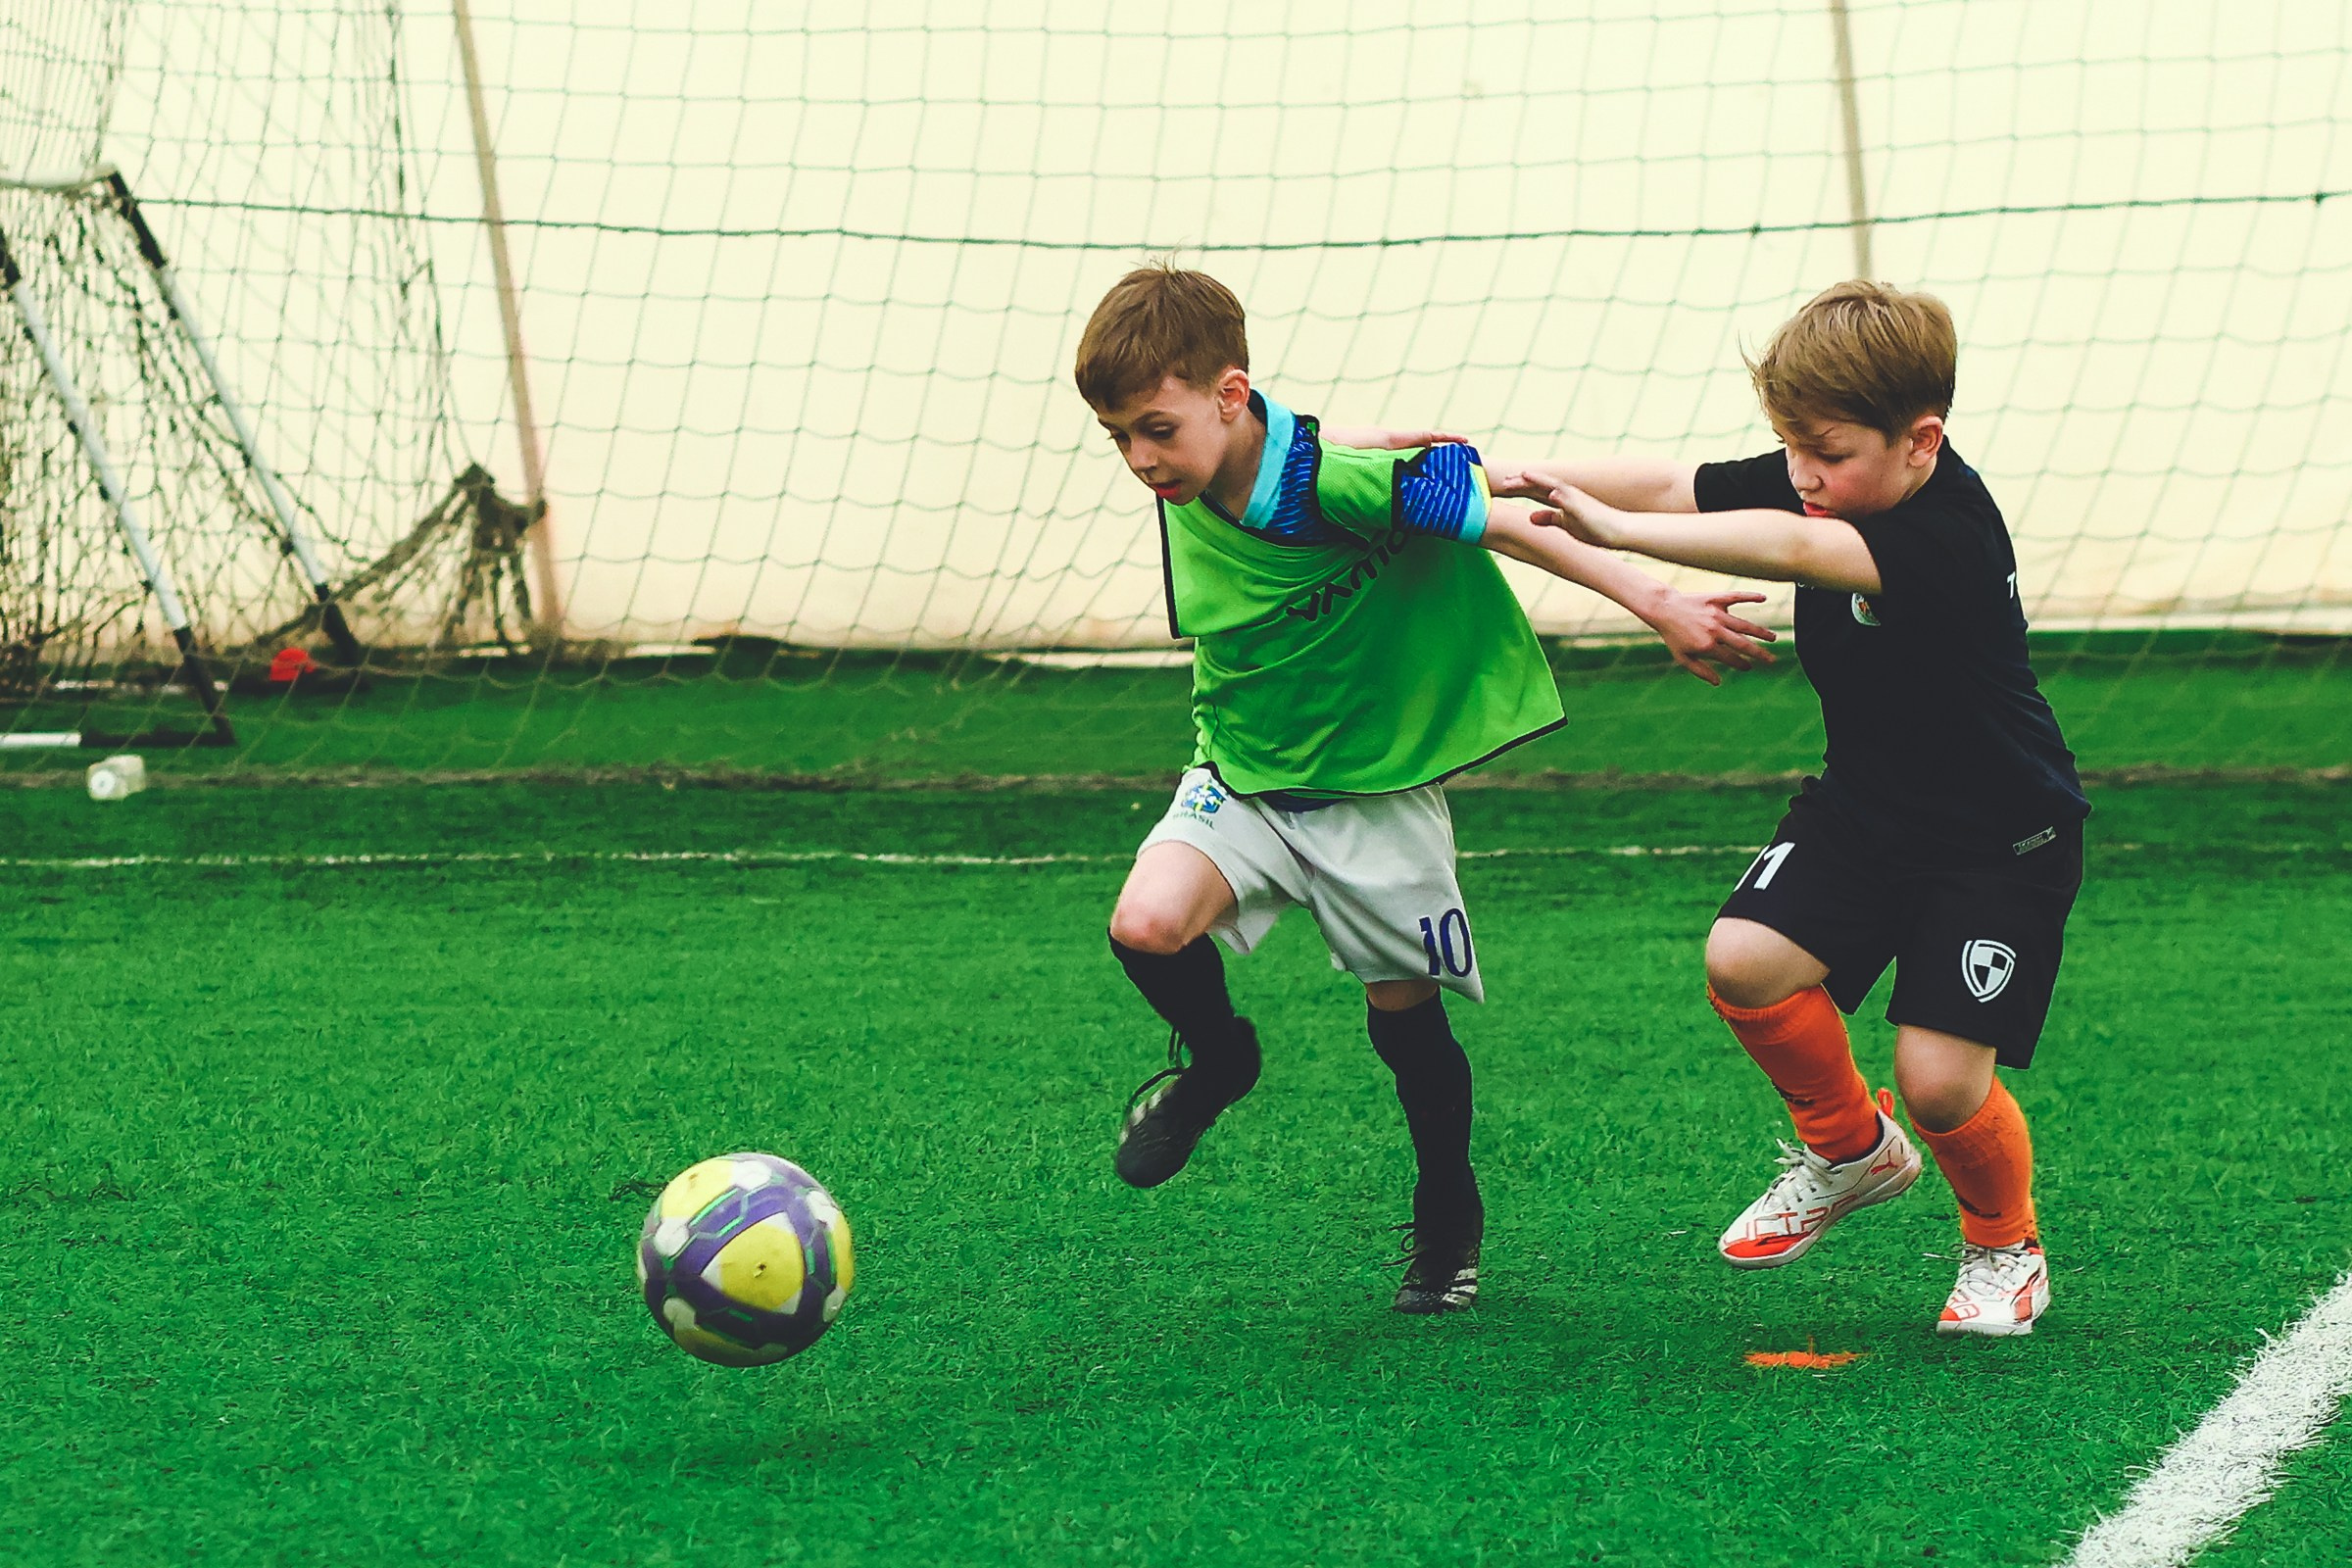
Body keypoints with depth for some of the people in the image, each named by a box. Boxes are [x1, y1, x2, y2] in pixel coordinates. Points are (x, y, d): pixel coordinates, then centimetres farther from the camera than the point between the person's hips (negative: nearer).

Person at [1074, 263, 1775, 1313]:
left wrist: (1659, 607, -21)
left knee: (1407, 1019, 7)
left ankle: (1449, 1224, 32)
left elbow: (1503, 519, -22)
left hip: (1374, 786, -4)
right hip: (1241, 773, 4)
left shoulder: (1341, 485, -28)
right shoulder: (1189, 486, -9)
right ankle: (1215, 1060, 11)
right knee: (1147, 925, -21)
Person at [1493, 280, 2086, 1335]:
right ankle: (1850, 1150, 13)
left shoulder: (1950, 534, -31)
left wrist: (1615, 530, -52)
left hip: (1999, 840, -7)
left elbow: (1791, 548, -46)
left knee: (1939, 1078, -14)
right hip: (1864, 808, 7)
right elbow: (1675, 488, -14)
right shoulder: (1809, 485, -7)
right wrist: (1521, 479, -28)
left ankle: (2004, 1245, 18)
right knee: (1745, 962, -15)